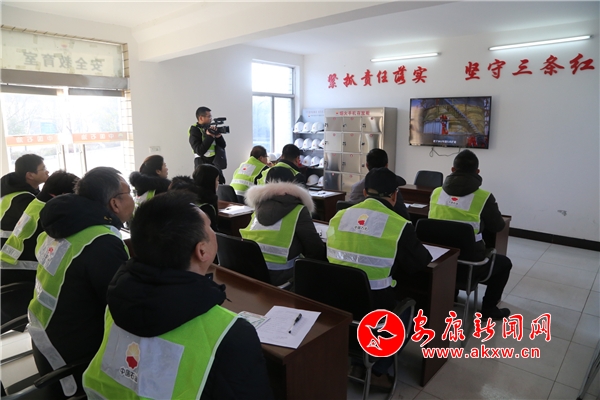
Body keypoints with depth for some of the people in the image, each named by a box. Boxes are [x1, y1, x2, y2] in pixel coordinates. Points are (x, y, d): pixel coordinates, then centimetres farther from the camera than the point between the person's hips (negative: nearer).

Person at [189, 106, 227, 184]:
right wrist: (209, 136, -20)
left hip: (216, 164, 6)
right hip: (203, 164, -6)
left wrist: (218, 136, -9)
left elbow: (223, 145, 10)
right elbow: (200, 151, -19)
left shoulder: (210, 128, 10)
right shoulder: (194, 130, -8)